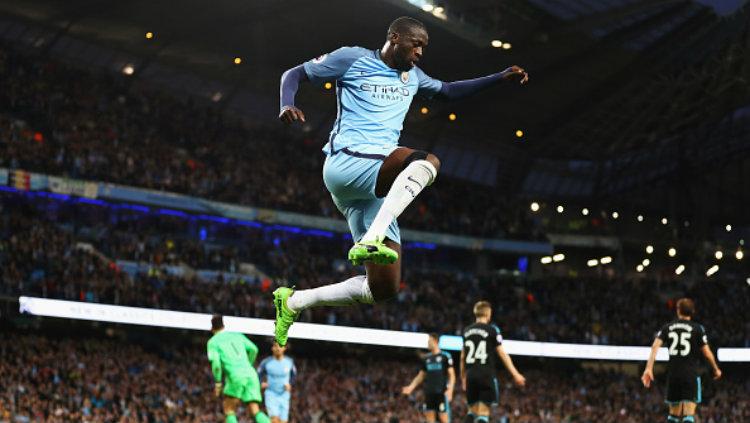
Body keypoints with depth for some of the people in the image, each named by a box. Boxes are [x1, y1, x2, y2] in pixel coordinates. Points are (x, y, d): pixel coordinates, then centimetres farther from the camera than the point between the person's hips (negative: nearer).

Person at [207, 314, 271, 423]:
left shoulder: (213, 342, 12)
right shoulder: (237, 336, 25)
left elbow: (216, 363, -3)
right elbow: (253, 349, 13)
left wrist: (217, 383, 6)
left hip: (235, 375, -4)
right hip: (250, 373, 4)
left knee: (229, 409, 10)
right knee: (255, 411, 0)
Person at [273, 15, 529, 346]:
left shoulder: (412, 76, 26)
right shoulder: (353, 59, 5)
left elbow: (448, 90, 41)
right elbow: (294, 74, 9)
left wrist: (502, 77, 31)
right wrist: (287, 106, -13)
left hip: (373, 188, 8)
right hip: (347, 162, -8)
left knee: (383, 288, -1)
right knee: (427, 163, -34)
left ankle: (293, 302, 13)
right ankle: (370, 241, -44)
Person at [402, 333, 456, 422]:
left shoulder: (445, 356, -2)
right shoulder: (427, 358, 14)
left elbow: (452, 374, -5)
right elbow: (421, 375, 20)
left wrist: (450, 389, -18)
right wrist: (411, 387, 9)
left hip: (441, 392, -6)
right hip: (429, 393, 6)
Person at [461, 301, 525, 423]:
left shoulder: (467, 330, 12)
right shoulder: (492, 330, -4)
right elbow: (502, 354, -6)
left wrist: (463, 377, 28)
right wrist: (515, 374, -4)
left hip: (471, 374, 5)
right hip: (487, 375, -5)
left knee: (472, 410, 14)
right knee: (483, 412, -4)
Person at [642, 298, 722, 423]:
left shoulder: (667, 327, 8)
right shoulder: (697, 328, 0)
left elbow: (655, 346, -5)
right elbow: (707, 353, -1)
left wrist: (649, 368, -10)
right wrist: (716, 369, 15)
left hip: (673, 374, 4)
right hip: (691, 374, -4)